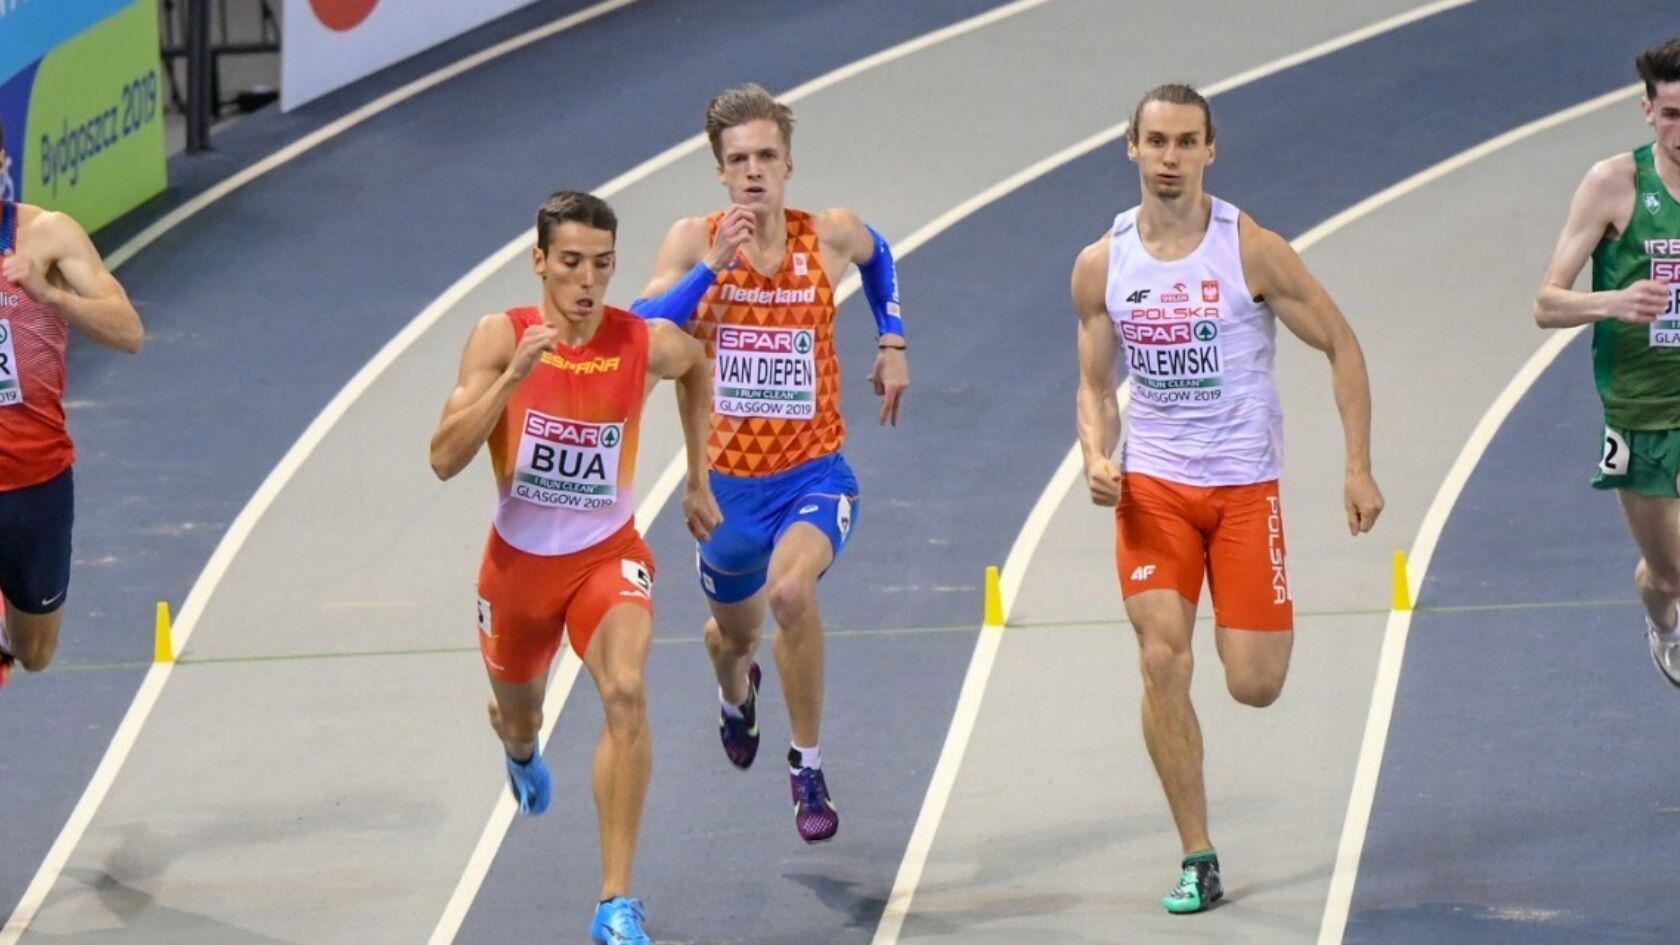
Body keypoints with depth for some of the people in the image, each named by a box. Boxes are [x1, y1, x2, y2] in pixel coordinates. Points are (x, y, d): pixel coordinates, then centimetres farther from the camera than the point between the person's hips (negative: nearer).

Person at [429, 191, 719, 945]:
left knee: (626, 693, -27)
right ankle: (522, 750, 67)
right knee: (517, 713, 23)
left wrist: (698, 480, 16)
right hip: (519, 558, 1)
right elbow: (445, 460, -25)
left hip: (606, 556, -1)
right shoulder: (500, 338, -17)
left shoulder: (648, 344, -14)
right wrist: (513, 377, -35)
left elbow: (697, 366, 13)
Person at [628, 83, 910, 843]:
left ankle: (807, 767, -12)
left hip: (814, 473, -2)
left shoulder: (831, 235, -6)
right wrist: (711, 268, -30)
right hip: (727, 480, 2)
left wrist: (892, 341, 12)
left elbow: (877, 256, 20)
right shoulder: (693, 242, -8)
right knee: (734, 631, 22)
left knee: (791, 589, -32)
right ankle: (735, 694, 64)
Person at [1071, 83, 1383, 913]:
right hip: (1152, 486, 2)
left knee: (1253, 685, -3)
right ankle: (1197, 859, -3)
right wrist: (1097, 459, -11)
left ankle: (1271, 627, 36)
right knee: (1161, 662, -13)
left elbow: (1341, 347, -3)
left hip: (1244, 485, -2)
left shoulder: (1251, 250, -10)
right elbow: (1096, 385, 10)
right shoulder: (1100, 267, -1)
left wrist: (1358, 468, -8)